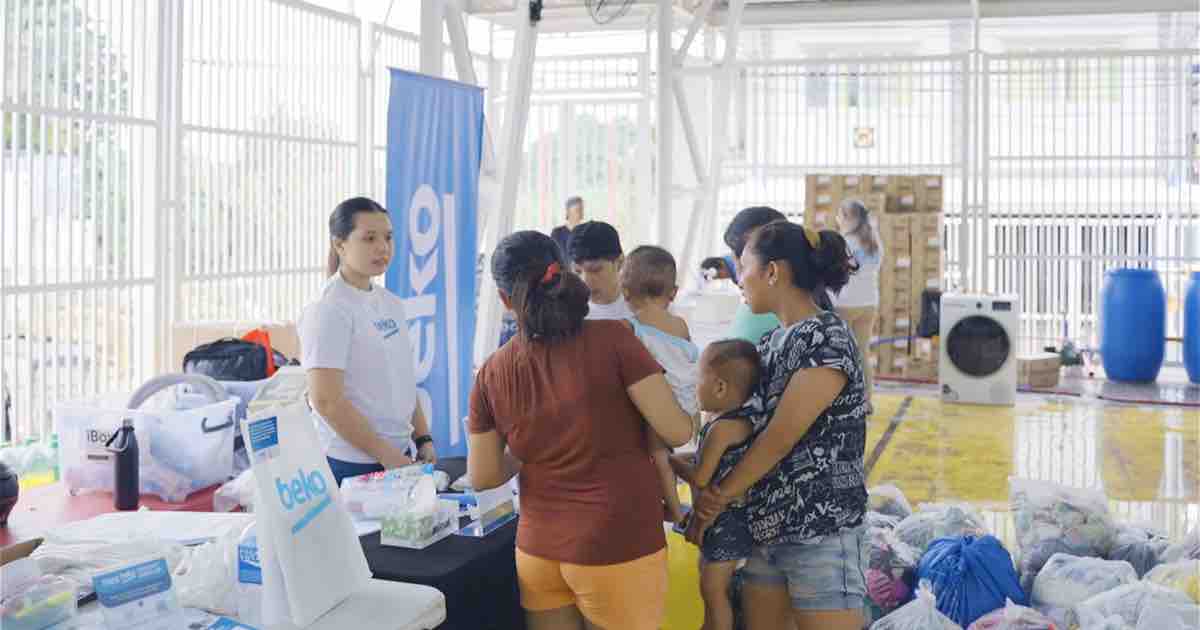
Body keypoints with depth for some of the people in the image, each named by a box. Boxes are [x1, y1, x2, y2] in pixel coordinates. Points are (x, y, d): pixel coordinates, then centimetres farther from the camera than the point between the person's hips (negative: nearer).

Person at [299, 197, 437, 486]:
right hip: (353, 466, -7)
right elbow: (326, 401, -18)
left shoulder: (391, 303, 10)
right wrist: (386, 456, -16)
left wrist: (423, 439, 6)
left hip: (400, 456, 7)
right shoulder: (329, 311, -13)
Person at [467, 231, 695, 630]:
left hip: (537, 550, 3)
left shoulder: (492, 373, -2)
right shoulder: (613, 339, -13)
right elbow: (677, 431, -13)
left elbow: (483, 477, 4)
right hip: (619, 550, -3)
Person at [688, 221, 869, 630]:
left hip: (821, 526, -8)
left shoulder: (828, 339, -15)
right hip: (765, 524, 8)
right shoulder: (771, 344, 11)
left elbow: (779, 439, -17)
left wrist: (718, 498, -9)